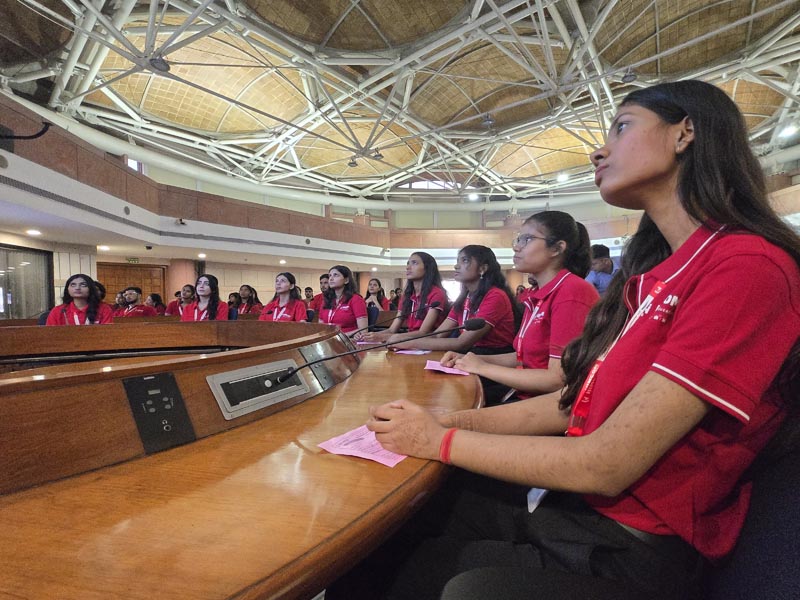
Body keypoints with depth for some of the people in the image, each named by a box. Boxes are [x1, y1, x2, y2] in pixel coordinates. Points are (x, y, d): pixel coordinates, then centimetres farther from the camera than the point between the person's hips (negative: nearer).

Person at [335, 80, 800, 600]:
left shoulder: (746, 269, -19)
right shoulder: (661, 271, 8)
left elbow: (605, 466, -23)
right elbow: (575, 402, 6)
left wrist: (440, 440, -13)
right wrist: (453, 419, -4)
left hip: (622, 553, -6)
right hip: (563, 498, 6)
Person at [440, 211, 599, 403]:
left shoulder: (572, 293, -18)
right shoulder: (537, 296, 10)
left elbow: (558, 380, -22)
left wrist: (483, 368, -12)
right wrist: (474, 360, 1)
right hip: (527, 397, 7)